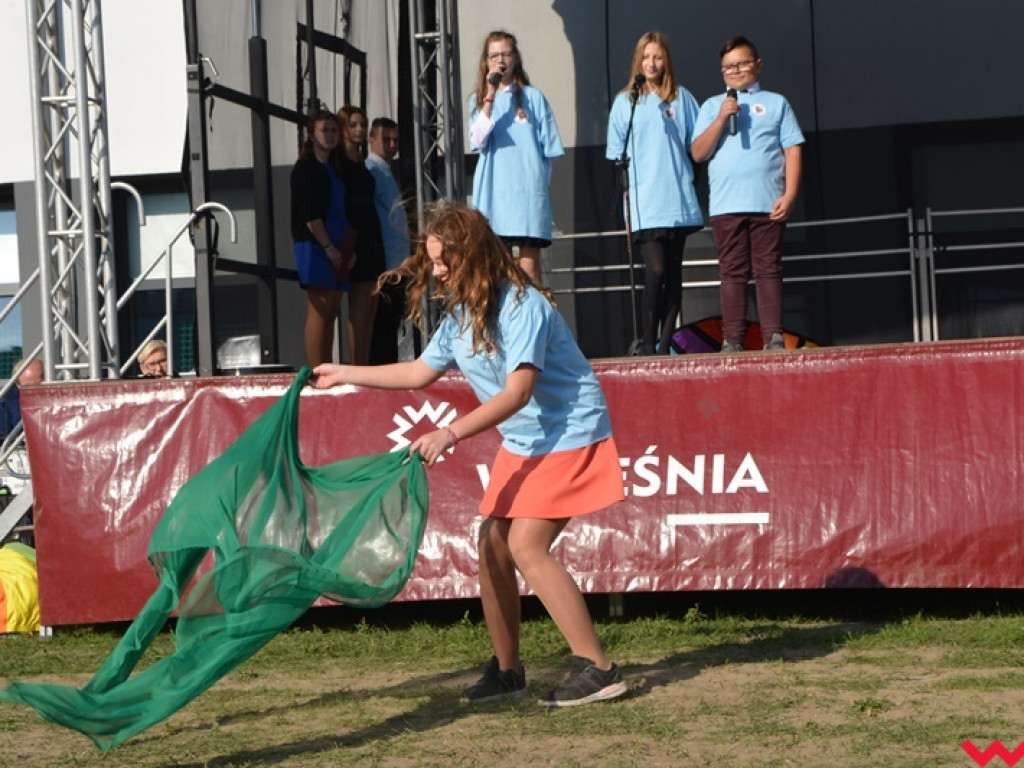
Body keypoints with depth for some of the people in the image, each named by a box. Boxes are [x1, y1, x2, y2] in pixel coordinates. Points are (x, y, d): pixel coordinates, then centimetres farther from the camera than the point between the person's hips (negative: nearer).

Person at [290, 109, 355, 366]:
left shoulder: (334, 168, 19)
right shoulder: (306, 168, -6)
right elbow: (309, 214, -14)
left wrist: (348, 247, 10)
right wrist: (328, 246, -16)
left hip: (335, 248, 8)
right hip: (315, 246, -8)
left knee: (332, 312, 8)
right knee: (319, 311, -11)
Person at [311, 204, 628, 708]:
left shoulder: (522, 306, -22)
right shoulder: (461, 315, 7)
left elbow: (518, 390, -30)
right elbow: (420, 372, 19)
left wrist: (452, 433, -37)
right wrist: (342, 375, 20)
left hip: (568, 439, -9)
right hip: (520, 443, 9)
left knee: (525, 545, -19)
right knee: (491, 544, 4)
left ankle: (598, 670, -17)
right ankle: (507, 671, 16)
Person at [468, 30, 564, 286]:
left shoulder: (533, 97, 8)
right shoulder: (479, 100, 11)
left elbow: (550, 149, 9)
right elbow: (478, 141, -7)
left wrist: (539, 182, 1)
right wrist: (490, 96, -11)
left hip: (528, 191, -1)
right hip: (493, 194, 1)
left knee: (530, 269, -5)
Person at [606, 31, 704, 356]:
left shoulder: (681, 98, 11)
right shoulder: (625, 101, 8)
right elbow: (615, 153, 9)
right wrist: (626, 182, -1)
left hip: (678, 200, 3)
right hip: (643, 204, -2)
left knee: (673, 272, 4)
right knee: (656, 270, -15)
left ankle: (665, 343, 10)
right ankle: (647, 343, -9)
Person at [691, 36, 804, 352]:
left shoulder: (776, 103, 13)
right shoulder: (712, 106, 16)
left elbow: (793, 150, 7)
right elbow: (698, 153, 6)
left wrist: (789, 195, -5)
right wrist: (721, 119, -7)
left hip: (767, 204, -1)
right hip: (725, 204, 1)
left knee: (768, 269, -3)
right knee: (732, 272, 0)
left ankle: (774, 337, -3)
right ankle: (732, 340, 1)